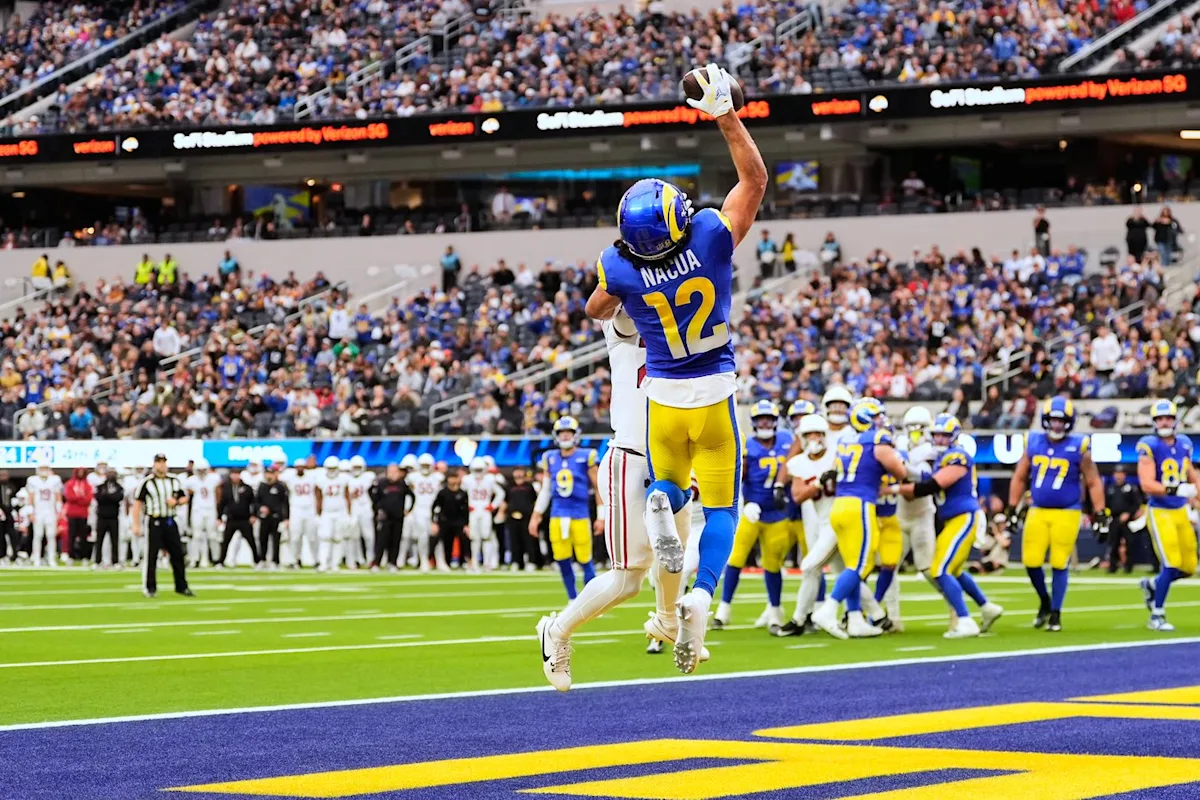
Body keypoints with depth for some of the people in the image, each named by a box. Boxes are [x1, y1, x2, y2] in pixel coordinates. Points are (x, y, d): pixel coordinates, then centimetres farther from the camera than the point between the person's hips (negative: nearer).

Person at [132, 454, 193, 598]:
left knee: (177, 554, 6)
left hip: (170, 521, 5)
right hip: (153, 521, -5)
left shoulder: (174, 481, 9)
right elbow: (137, 503, -6)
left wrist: (176, 502, -6)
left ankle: (181, 586, 15)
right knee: (151, 555, -4)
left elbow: (183, 498, 18)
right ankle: (149, 587, 5)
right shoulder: (147, 482, -6)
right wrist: (136, 525, -10)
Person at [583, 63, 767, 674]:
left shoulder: (620, 269, -17)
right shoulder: (712, 240, -20)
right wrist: (725, 116, -7)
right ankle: (701, 596, -18)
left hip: (663, 397, 1)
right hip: (715, 394, -1)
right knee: (720, 506, 6)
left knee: (672, 485, 24)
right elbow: (754, 178, -6)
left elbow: (597, 312, 8)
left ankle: (661, 502, -14)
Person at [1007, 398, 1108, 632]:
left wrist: (1100, 515, -3)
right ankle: (1045, 601, 24)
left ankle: (1056, 613, 11)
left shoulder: (1079, 447, -5)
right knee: (1031, 561, -2)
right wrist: (1012, 509, 11)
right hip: (1037, 512, 3)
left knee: (1059, 565, -3)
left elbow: (1093, 483, 1)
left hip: (1067, 513, -3)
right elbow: (1020, 478, 13)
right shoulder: (1033, 443, 4)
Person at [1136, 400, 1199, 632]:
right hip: (1160, 513, -7)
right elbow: (1147, 484, -21)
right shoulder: (1149, 447, -14)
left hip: (1181, 512, 7)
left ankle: (1152, 585, 34)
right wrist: (1177, 490, -32)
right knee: (1171, 565, -13)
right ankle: (1157, 616, 0)